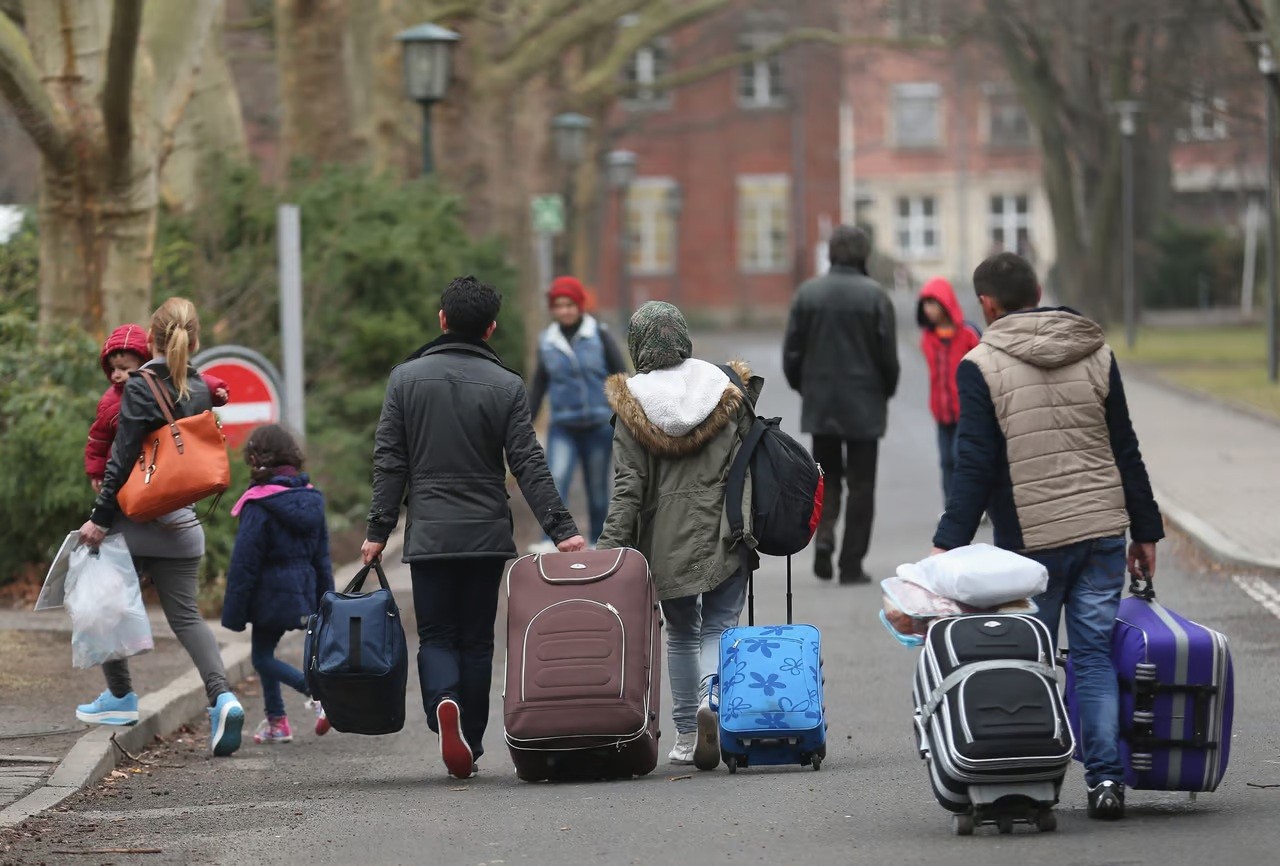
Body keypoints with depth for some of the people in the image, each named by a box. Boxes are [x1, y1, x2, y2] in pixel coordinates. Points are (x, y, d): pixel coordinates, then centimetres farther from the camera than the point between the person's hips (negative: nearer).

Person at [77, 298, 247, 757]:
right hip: (181, 524, 5)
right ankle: (221, 695, -13)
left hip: (135, 518, -5)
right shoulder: (200, 390, 5)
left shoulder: (141, 386, -13)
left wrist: (100, 517, -11)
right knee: (185, 614, 6)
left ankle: (120, 697, 21)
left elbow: (123, 459, -14)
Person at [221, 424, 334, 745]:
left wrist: (234, 613, -9)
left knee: (263, 658, 3)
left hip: (271, 594, -7)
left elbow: (244, 563, -14)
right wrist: (325, 604, 19)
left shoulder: (258, 507, -16)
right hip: (303, 593, 7)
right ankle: (276, 722, 19)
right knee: (264, 653, 18)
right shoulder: (311, 499, 6)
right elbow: (322, 557, 12)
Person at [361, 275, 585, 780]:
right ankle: (470, 747, 11)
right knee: (477, 641, 10)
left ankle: (443, 703, -24)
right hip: (487, 535, 0)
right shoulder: (506, 386, -2)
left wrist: (379, 530, 5)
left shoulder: (406, 378, 1)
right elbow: (529, 466, -7)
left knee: (436, 637, 6)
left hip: (428, 535, 0)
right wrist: (560, 529, -6)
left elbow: (389, 462, 1)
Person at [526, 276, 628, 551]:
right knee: (556, 480, -19)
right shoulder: (547, 342, 2)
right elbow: (539, 385, 12)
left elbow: (620, 376, -1)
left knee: (597, 487, 7)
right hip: (563, 427, 1)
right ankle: (551, 542, -27)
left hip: (599, 424, -1)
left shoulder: (599, 336, -4)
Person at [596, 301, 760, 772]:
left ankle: (686, 733, 14)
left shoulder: (632, 406, -5)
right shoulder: (725, 389, 0)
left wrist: (610, 550, -6)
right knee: (719, 626, 6)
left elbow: (628, 487, -8)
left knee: (681, 633, 16)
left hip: (667, 538, 0)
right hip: (724, 534, 0)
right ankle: (713, 699, -23)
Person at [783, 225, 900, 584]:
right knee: (860, 484, 5)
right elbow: (888, 354, -8)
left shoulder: (808, 293, -1)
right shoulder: (875, 296, -9)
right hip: (864, 406, -2)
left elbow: (792, 352, 0)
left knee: (826, 475, 17)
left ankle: (824, 535, -8)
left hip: (819, 405, 2)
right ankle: (851, 565, 3)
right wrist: (886, 391, 10)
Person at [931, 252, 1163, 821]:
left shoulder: (981, 367, -6)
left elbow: (975, 465, -11)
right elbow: (1126, 451, 10)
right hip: (1103, 531, 3)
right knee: (1096, 654, 6)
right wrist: (1145, 532, 15)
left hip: (1030, 540, -3)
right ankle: (1107, 778, -3)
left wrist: (948, 543, -10)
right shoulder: (1096, 354, 7)